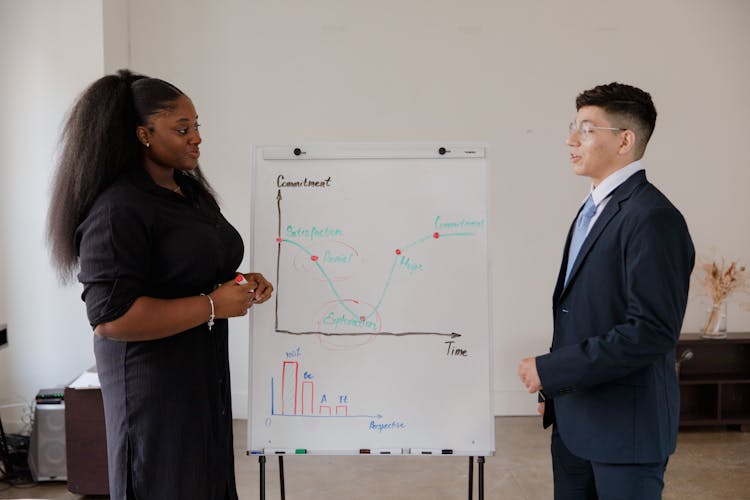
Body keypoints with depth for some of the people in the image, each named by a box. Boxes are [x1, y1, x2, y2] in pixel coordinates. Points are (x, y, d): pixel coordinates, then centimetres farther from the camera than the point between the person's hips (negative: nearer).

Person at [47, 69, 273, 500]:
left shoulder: (190, 189, 10)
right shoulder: (118, 210, -19)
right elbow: (110, 318, -25)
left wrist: (242, 284, 2)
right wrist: (212, 305, -22)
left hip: (205, 368, 9)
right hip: (154, 379, -8)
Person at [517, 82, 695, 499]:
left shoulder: (654, 218, -19)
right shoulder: (593, 209, 12)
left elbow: (652, 332, -25)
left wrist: (550, 370, -21)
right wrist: (553, 388, 14)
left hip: (626, 425, -8)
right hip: (575, 419, 8)